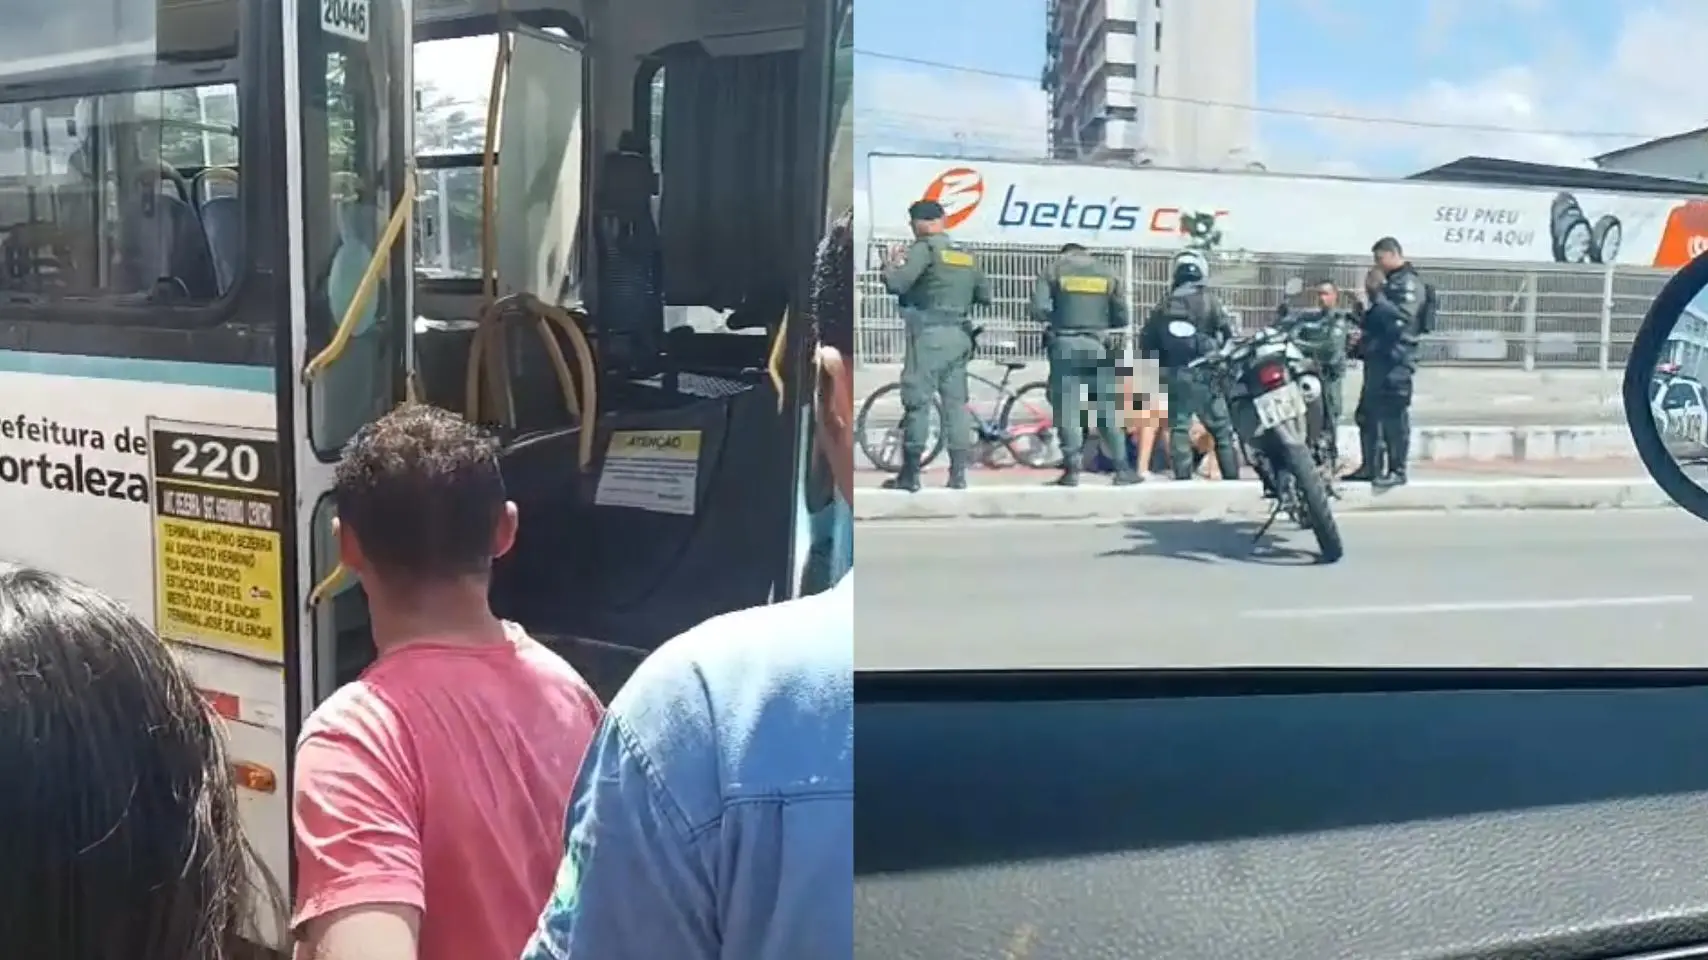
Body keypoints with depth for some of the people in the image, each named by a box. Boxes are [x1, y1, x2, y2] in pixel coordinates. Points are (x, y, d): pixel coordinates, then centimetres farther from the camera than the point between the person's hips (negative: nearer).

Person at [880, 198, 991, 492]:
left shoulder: (924, 248, -7)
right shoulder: (966, 255, 14)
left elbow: (897, 284, -17)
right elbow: (985, 295, 17)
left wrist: (890, 268, 4)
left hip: (930, 334, -7)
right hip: (959, 335, 7)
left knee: (917, 402, -2)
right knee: (956, 402, 8)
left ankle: (910, 474, 0)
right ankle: (958, 473, 8)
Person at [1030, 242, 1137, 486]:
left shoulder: (1053, 270, 6)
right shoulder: (1107, 273, 11)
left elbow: (1038, 308, -5)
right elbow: (1122, 314, 5)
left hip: (1065, 344, -1)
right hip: (1098, 346, 2)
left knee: (1068, 409, 1)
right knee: (1108, 409, 7)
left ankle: (1071, 470, -2)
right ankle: (1122, 468, 8)